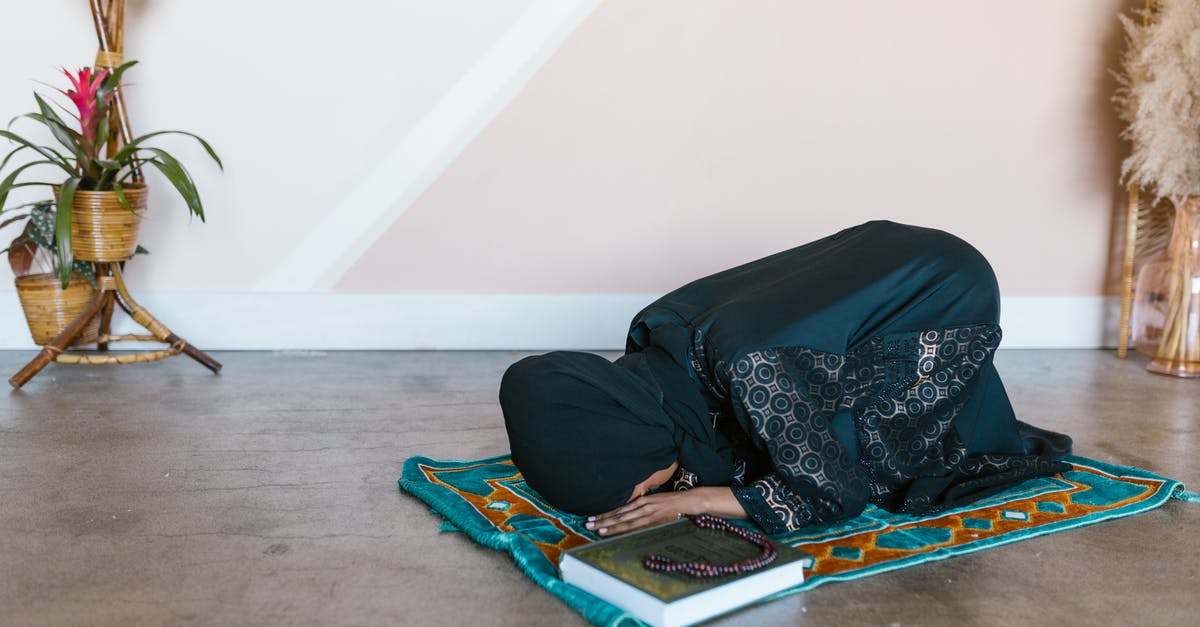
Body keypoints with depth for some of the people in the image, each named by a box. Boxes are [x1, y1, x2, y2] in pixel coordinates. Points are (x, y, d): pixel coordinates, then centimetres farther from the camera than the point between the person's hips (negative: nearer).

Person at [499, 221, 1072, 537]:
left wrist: (690, 500, -33)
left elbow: (839, 493, -29)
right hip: (898, 272, 7)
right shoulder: (654, 343, -16)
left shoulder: (744, 362, -40)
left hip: (952, 291, -7)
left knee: (857, 460, -11)